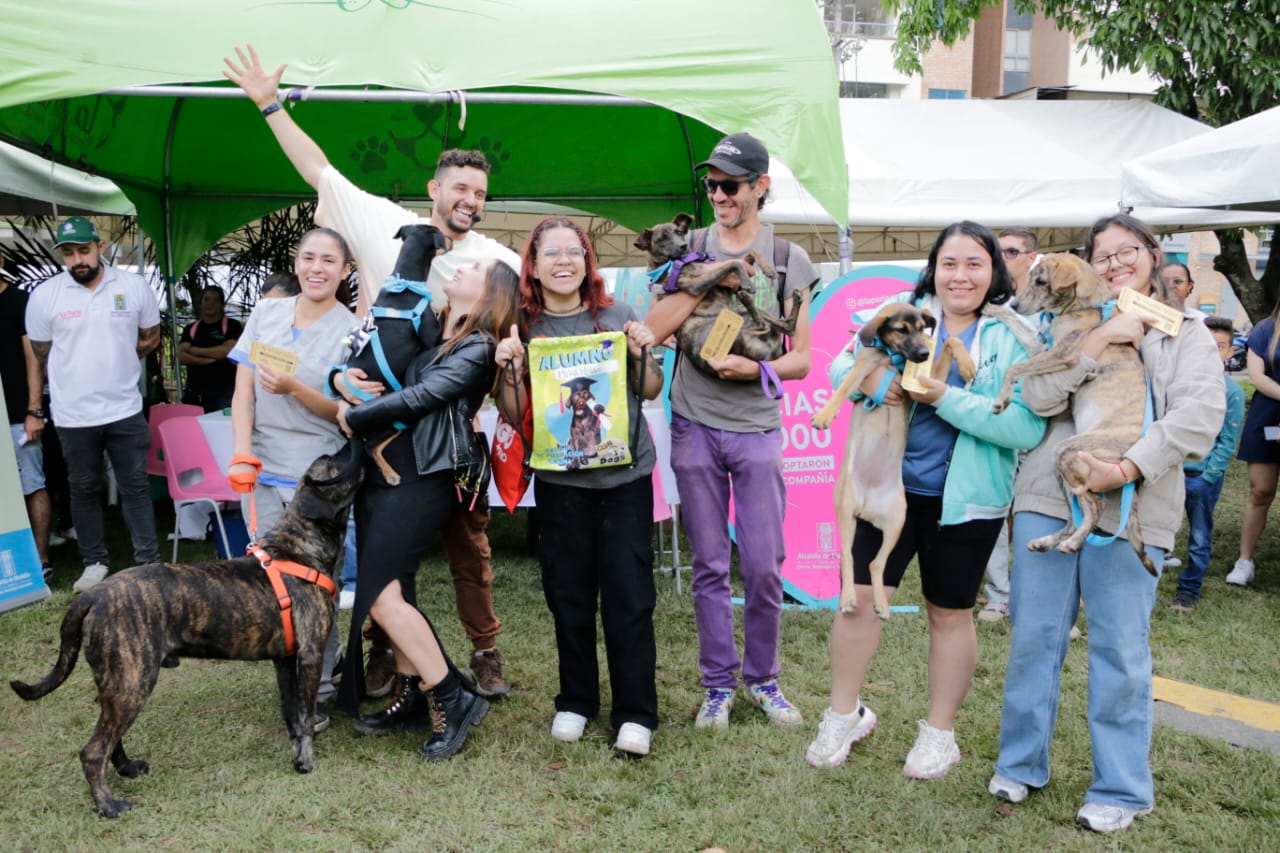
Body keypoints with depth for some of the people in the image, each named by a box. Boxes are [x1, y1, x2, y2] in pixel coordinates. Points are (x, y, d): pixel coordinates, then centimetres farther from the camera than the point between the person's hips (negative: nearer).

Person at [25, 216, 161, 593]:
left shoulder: (134, 287, -3)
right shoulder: (44, 295, -5)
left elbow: (150, 337, 11)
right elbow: (42, 356, 5)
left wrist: (115, 364, 10)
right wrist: (79, 376, 11)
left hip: (125, 409, 0)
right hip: (74, 414, 0)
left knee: (135, 487, 7)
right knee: (84, 489, 11)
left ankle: (149, 561, 14)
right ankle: (94, 562, 23)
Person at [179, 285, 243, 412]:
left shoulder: (232, 325, 4)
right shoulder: (191, 328, 13)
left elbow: (229, 350, -10)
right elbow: (181, 357, 2)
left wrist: (195, 351, -2)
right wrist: (209, 359, -11)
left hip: (226, 390, -3)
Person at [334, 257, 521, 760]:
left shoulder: (478, 348, -6)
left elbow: (418, 398, -13)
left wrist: (353, 417, -5)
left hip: (422, 479, -8)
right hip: (381, 470, 8)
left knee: (382, 595, -12)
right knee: (395, 589, 10)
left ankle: (453, 699, -3)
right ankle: (412, 698, 21)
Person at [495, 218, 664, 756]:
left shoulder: (617, 316, 2)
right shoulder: (524, 329, 2)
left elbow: (651, 392, 10)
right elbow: (516, 416, 3)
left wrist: (641, 355, -9)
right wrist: (509, 369, -13)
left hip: (626, 474, -1)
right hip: (560, 479, 1)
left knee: (628, 593, -2)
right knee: (569, 593, 9)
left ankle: (635, 712, 10)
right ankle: (575, 700, 26)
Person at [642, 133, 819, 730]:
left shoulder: (789, 260, 4)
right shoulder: (689, 249, 6)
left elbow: (801, 358, 4)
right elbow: (653, 332, -5)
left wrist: (758, 368, -15)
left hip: (757, 428, -1)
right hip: (694, 426, 1)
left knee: (764, 566, 2)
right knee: (709, 565, 8)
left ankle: (762, 678, 23)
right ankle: (718, 684, 21)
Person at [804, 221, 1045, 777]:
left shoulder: (1014, 336, -7)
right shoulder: (902, 314, 0)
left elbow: (1028, 426, -17)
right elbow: (841, 363, 1)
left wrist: (946, 398, -25)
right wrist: (866, 377, -22)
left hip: (966, 497, -2)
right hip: (891, 483, 2)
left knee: (949, 612, 12)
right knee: (861, 596, 2)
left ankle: (939, 733, 31)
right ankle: (843, 715, 25)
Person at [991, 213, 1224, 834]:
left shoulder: (1186, 334, 6)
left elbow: (1198, 417, -9)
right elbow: (1038, 398, -4)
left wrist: (1126, 470, -20)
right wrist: (1103, 337, -11)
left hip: (1130, 511, -2)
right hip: (1047, 499, 2)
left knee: (1121, 650, 3)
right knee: (1034, 637, 8)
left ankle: (1122, 789, 17)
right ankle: (1021, 764, 23)